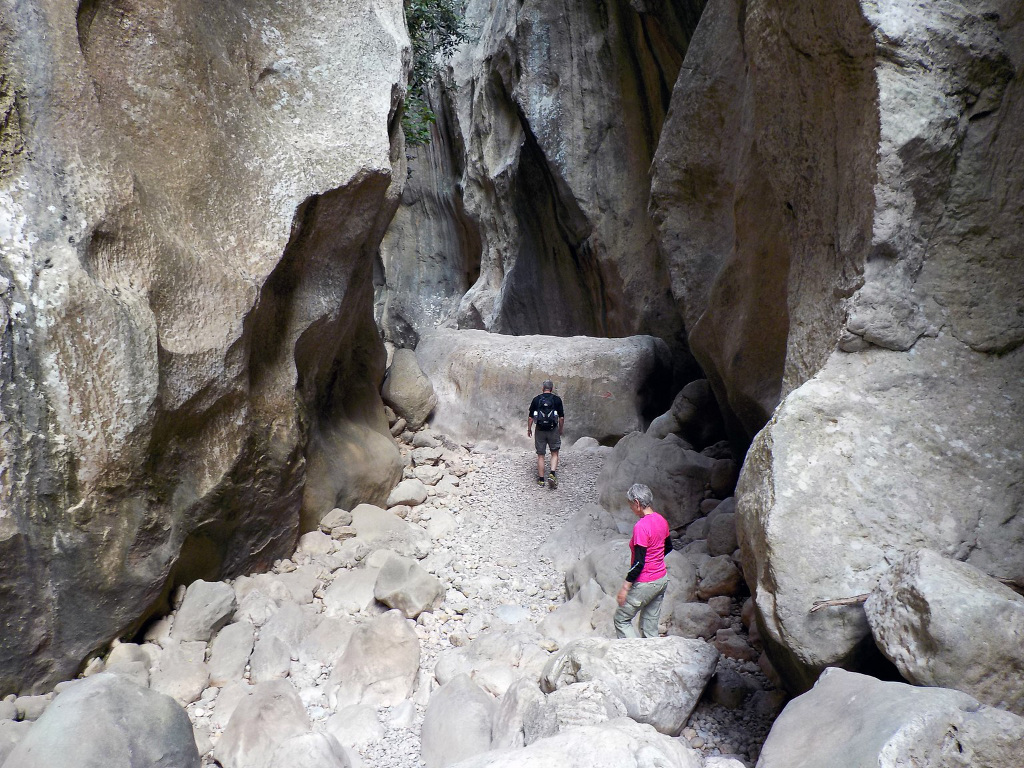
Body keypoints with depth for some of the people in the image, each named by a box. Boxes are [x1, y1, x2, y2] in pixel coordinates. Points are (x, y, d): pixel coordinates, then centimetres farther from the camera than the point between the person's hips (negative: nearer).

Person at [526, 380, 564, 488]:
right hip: (553, 430, -1)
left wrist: (529, 429, 13)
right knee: (555, 453, 12)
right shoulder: (557, 399, -1)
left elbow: (530, 417, 1)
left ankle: (541, 479, 12)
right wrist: (561, 429, 13)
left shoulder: (536, 399, 0)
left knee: (540, 455, 9)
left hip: (540, 430, 1)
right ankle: (552, 474, -6)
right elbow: (561, 417, -1)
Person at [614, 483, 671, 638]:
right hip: (662, 579, 8)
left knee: (621, 619, 6)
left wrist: (625, 587, -18)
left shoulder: (641, 526, -24)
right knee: (650, 623, 17)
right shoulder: (661, 520, 2)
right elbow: (668, 547, 17)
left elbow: (639, 563, -24)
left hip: (646, 583, -8)